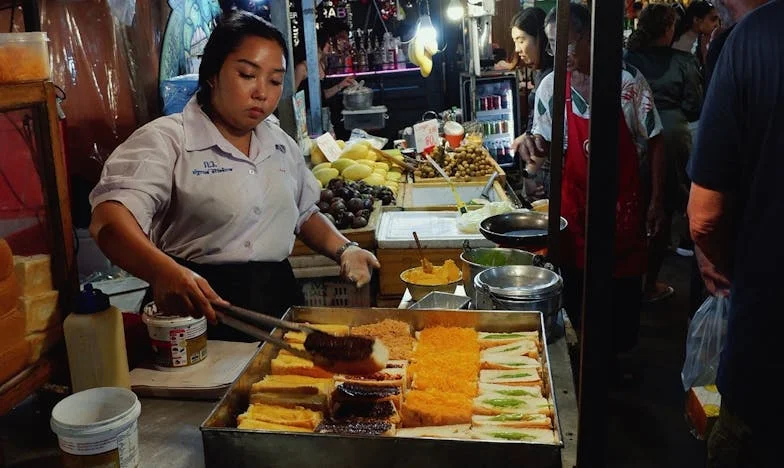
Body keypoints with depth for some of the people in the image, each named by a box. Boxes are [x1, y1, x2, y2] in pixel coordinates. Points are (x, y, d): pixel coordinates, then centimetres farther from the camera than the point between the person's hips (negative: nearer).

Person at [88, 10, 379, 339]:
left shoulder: (281, 145, 13)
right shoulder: (166, 140, -8)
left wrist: (343, 249, 8)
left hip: (279, 301, 5)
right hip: (200, 309, -5)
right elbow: (109, 219, -23)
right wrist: (163, 271, -42)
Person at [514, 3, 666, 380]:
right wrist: (533, 144, -18)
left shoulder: (629, 81, -7)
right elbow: (546, 146, 6)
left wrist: (656, 200, -3)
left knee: (625, 279, 8)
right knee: (574, 280, 8)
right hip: (573, 204, 2)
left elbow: (653, 142, -1)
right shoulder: (550, 87, -2)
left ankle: (623, 352, 30)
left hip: (624, 203, -1)